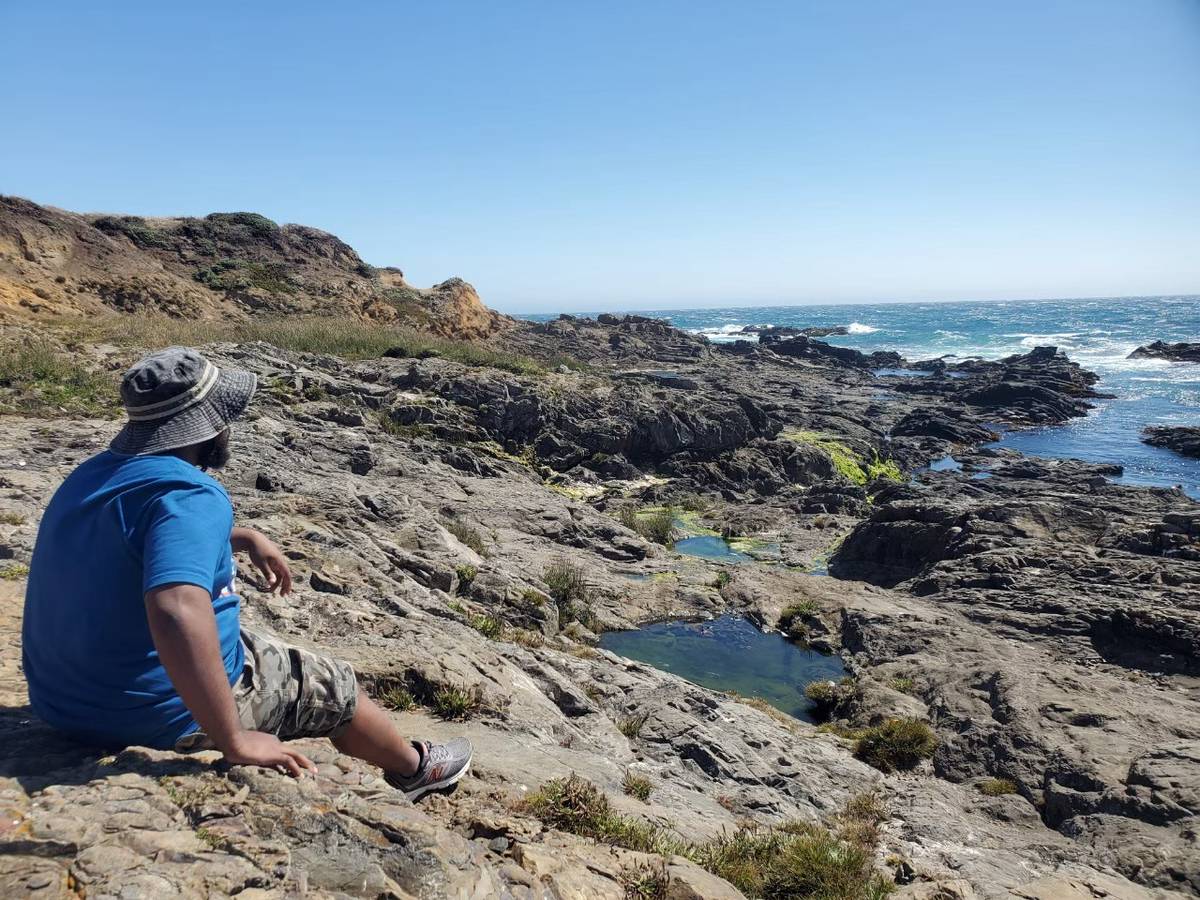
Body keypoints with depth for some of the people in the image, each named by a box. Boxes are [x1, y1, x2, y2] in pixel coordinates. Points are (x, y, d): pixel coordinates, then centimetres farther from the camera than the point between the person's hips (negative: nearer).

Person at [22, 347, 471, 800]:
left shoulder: (93, 474, 3)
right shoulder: (188, 494, -27)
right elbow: (177, 612, -43)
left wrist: (245, 538, 23)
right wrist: (234, 742, -36)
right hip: (160, 715, -9)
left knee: (260, 644, 31)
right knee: (329, 685, 11)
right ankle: (415, 767, 38)